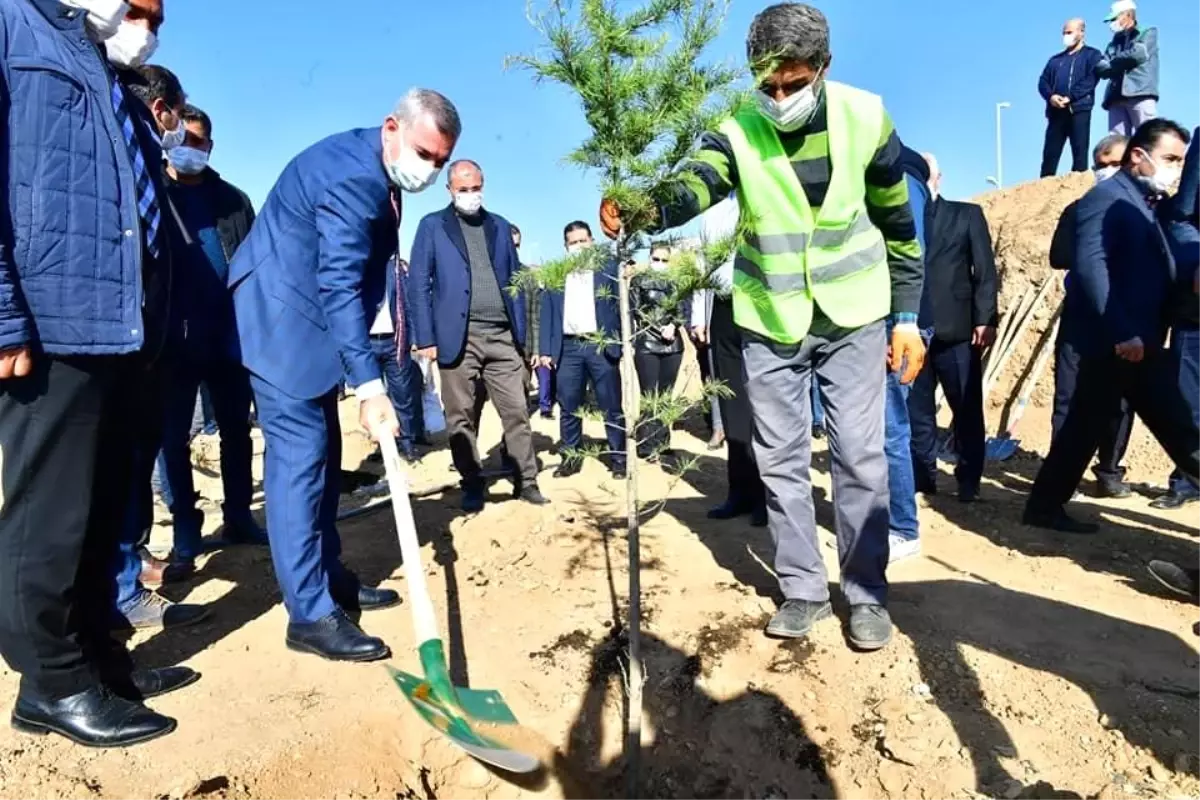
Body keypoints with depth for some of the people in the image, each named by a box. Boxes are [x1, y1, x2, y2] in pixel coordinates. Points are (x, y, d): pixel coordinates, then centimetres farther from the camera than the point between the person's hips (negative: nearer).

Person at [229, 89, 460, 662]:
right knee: (300, 452, -12)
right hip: (281, 318, -10)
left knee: (322, 450, 11)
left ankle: (329, 578, 22)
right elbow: (340, 286, -28)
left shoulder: (375, 173, 9)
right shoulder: (351, 176, -22)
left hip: (309, 318, 10)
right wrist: (370, 385, -31)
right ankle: (310, 614, -8)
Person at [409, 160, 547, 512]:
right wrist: (426, 338, -8)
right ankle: (472, 487, 16)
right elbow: (420, 283, 0)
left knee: (517, 412, 3)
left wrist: (521, 334, 7)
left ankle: (526, 482, 13)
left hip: (501, 336, 3)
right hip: (458, 337, -2)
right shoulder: (432, 226, 6)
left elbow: (514, 280, 15)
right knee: (461, 417, 4)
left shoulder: (499, 226, 16)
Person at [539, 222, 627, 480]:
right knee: (568, 407, 6)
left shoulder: (609, 267, 6)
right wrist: (545, 350, 3)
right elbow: (547, 314, 11)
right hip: (568, 348, 2)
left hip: (602, 345, -2)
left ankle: (618, 457, 13)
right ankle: (570, 457, 18)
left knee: (612, 406, 3)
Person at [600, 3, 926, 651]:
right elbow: (692, 186, -31)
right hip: (769, 319, 1)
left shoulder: (865, 119, -8)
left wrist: (907, 316, 0)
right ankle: (803, 588, 21)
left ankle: (866, 592, 18)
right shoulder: (739, 132, -11)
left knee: (859, 453, 2)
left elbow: (898, 224, 1)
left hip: (853, 313, 0)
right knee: (780, 457, 5)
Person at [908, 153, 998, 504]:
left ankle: (968, 482, 16)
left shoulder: (967, 214, 11)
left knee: (967, 409, 4)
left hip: (956, 330, -1)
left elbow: (985, 270, 4)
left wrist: (985, 320, -7)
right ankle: (922, 477, 16)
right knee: (916, 410, 5)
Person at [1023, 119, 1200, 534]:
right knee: (1086, 424, -1)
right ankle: (1045, 506, 11)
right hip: (1113, 340, -9)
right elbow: (1089, 266, -23)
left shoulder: (1145, 204, 20)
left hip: (1140, 339, 9)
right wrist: (1121, 331, -26)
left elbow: (1160, 273, 20)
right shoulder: (1107, 197, -9)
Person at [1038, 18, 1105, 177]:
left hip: (1079, 109, -4)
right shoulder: (1055, 59, 26)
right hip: (1056, 111, 4)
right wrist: (1050, 96, -8)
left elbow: (1091, 80, -4)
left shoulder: (1092, 55, 11)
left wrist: (1070, 97, -17)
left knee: (1079, 153, -7)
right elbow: (1043, 82, 13)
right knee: (1049, 154, -2)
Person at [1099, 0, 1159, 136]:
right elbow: (1103, 69, 12)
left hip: (1141, 95, -4)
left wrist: (1113, 62, 9)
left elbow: (1137, 54, -3)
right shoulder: (1114, 43, 27)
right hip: (1116, 98, 4)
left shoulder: (1148, 33, 16)